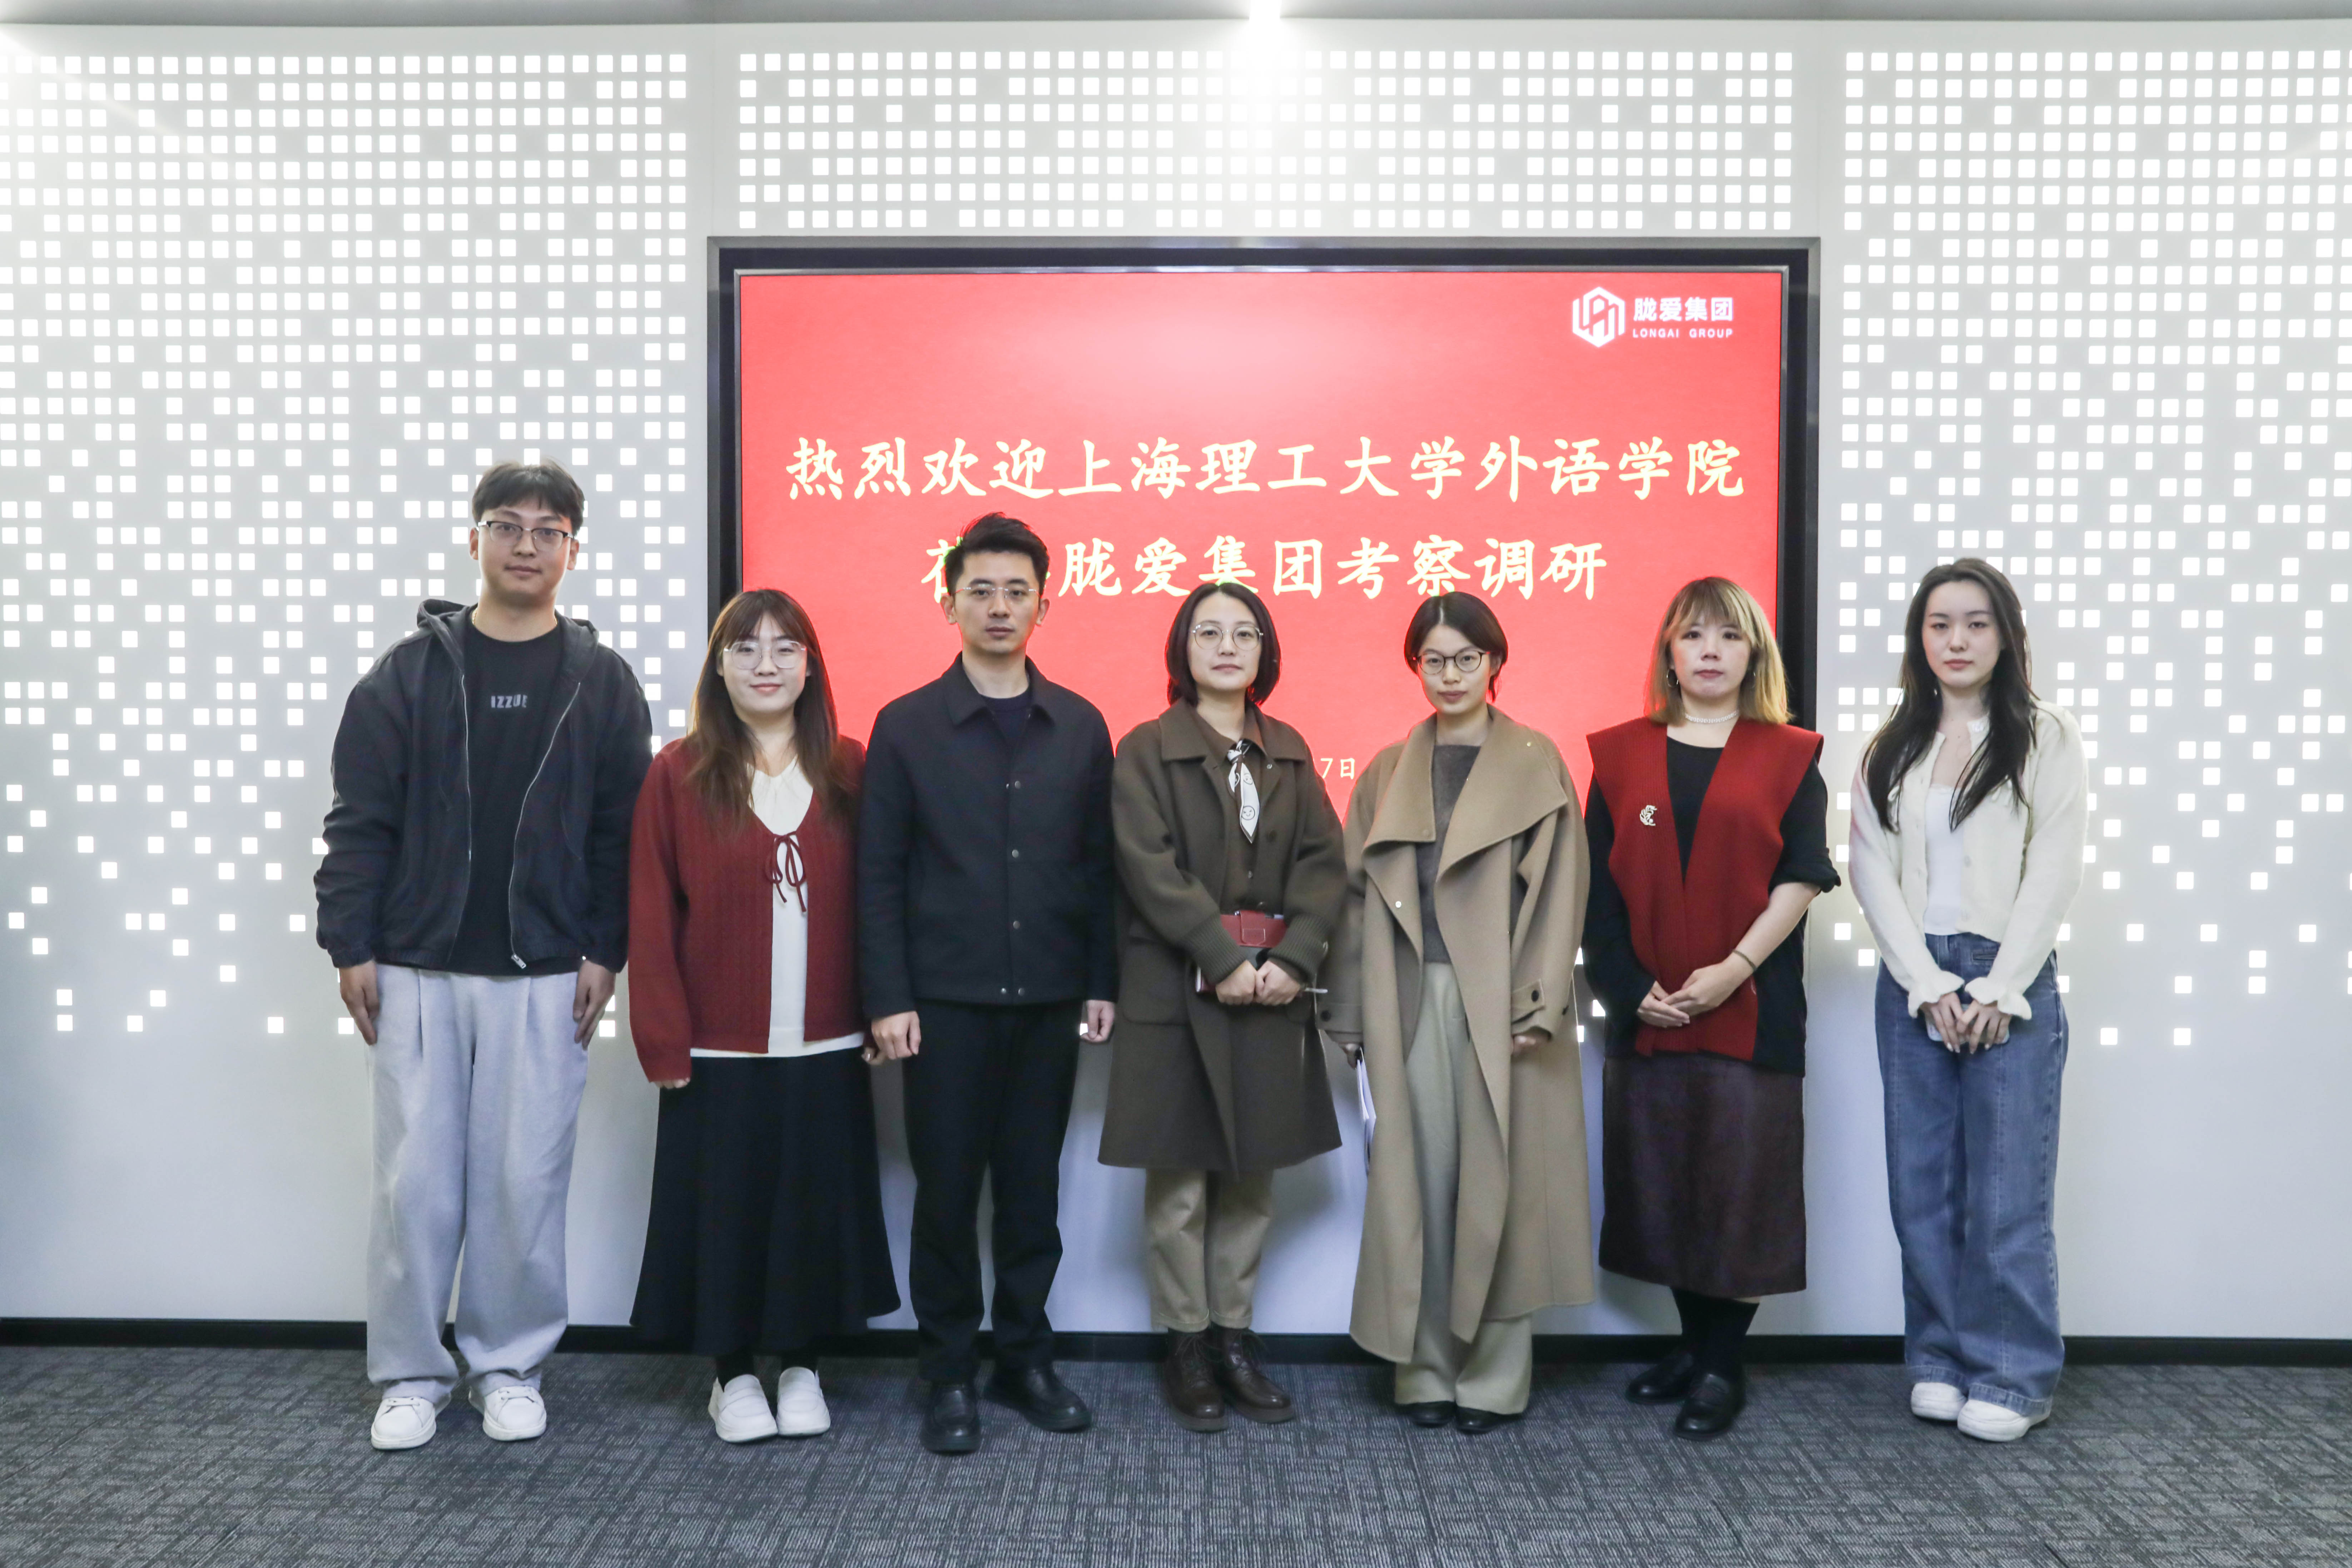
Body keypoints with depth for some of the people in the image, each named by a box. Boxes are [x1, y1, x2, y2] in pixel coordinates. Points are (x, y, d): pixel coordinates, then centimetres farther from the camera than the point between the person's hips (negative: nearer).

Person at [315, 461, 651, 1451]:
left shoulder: (602, 682, 2)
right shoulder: (410, 671, 3)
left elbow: (621, 833, 2)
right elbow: (359, 821, 3)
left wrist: (605, 954, -3)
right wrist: (351, 946, -2)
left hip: (544, 979, 0)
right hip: (416, 972, 1)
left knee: (525, 1181, 5)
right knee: (415, 1179, 5)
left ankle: (507, 1365, 22)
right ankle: (410, 1371, 21)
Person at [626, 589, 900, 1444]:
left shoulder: (847, 769, 4)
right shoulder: (678, 774, -2)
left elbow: (872, 899, 4)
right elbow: (651, 917, -3)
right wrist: (665, 1042, -7)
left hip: (824, 1049, 2)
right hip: (718, 1051, -1)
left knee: (816, 1207, 10)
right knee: (723, 1209, 8)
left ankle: (801, 1366, 28)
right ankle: (733, 1374, 26)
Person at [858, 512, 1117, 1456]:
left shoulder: (1080, 727, 6)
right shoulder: (906, 726, -1)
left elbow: (1099, 866, 7)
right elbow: (879, 874, -3)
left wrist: (1101, 982, 2)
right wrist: (888, 998, -8)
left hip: (1047, 999, 2)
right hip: (945, 998, -2)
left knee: (1033, 1188, 11)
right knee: (947, 1190, 6)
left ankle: (1026, 1359, 25)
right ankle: (948, 1374, 20)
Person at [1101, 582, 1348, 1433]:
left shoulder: (1288, 751, 11)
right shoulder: (1147, 749, -1)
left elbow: (1324, 861, 3)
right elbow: (1151, 868, -11)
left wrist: (1292, 959, -11)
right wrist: (1227, 960, -17)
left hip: (1273, 988, 4)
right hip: (1178, 990, -4)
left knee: (1254, 1176, 10)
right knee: (1181, 1180, 3)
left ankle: (1235, 1336, 22)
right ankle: (1186, 1345, 17)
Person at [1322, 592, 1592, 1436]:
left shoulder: (1536, 765, 3)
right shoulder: (1389, 772, 12)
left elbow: (1557, 891, -3)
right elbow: (1359, 893, 10)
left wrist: (1536, 1005, -11)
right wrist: (1351, 1012, 6)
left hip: (1499, 1002, -2)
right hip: (1410, 1002, 3)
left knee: (1496, 1179, 2)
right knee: (1416, 1182, 5)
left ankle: (1493, 1374, 14)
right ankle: (1425, 1367, 16)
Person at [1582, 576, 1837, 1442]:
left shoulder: (1788, 758, 5)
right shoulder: (1622, 755, 9)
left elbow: (1802, 877, -3)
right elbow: (1600, 885, 5)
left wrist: (1734, 968, -15)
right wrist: (1630, 985, -6)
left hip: (1752, 1005, -2)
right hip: (1648, 1009, 2)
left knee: (1740, 1177, 0)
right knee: (1663, 1175, 8)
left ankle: (1724, 1364, 11)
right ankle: (1693, 1343, 23)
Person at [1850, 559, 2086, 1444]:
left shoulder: (2046, 738, 3)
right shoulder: (1889, 752, 10)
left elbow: (2053, 872, -4)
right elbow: (1873, 872, 3)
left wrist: (1998, 990, -10)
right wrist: (1928, 985, -7)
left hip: (2012, 983, -3)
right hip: (1913, 984, 3)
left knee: (2008, 1192, -2)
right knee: (1922, 1188, 6)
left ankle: (2011, 1378, 10)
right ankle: (1940, 1361, 18)